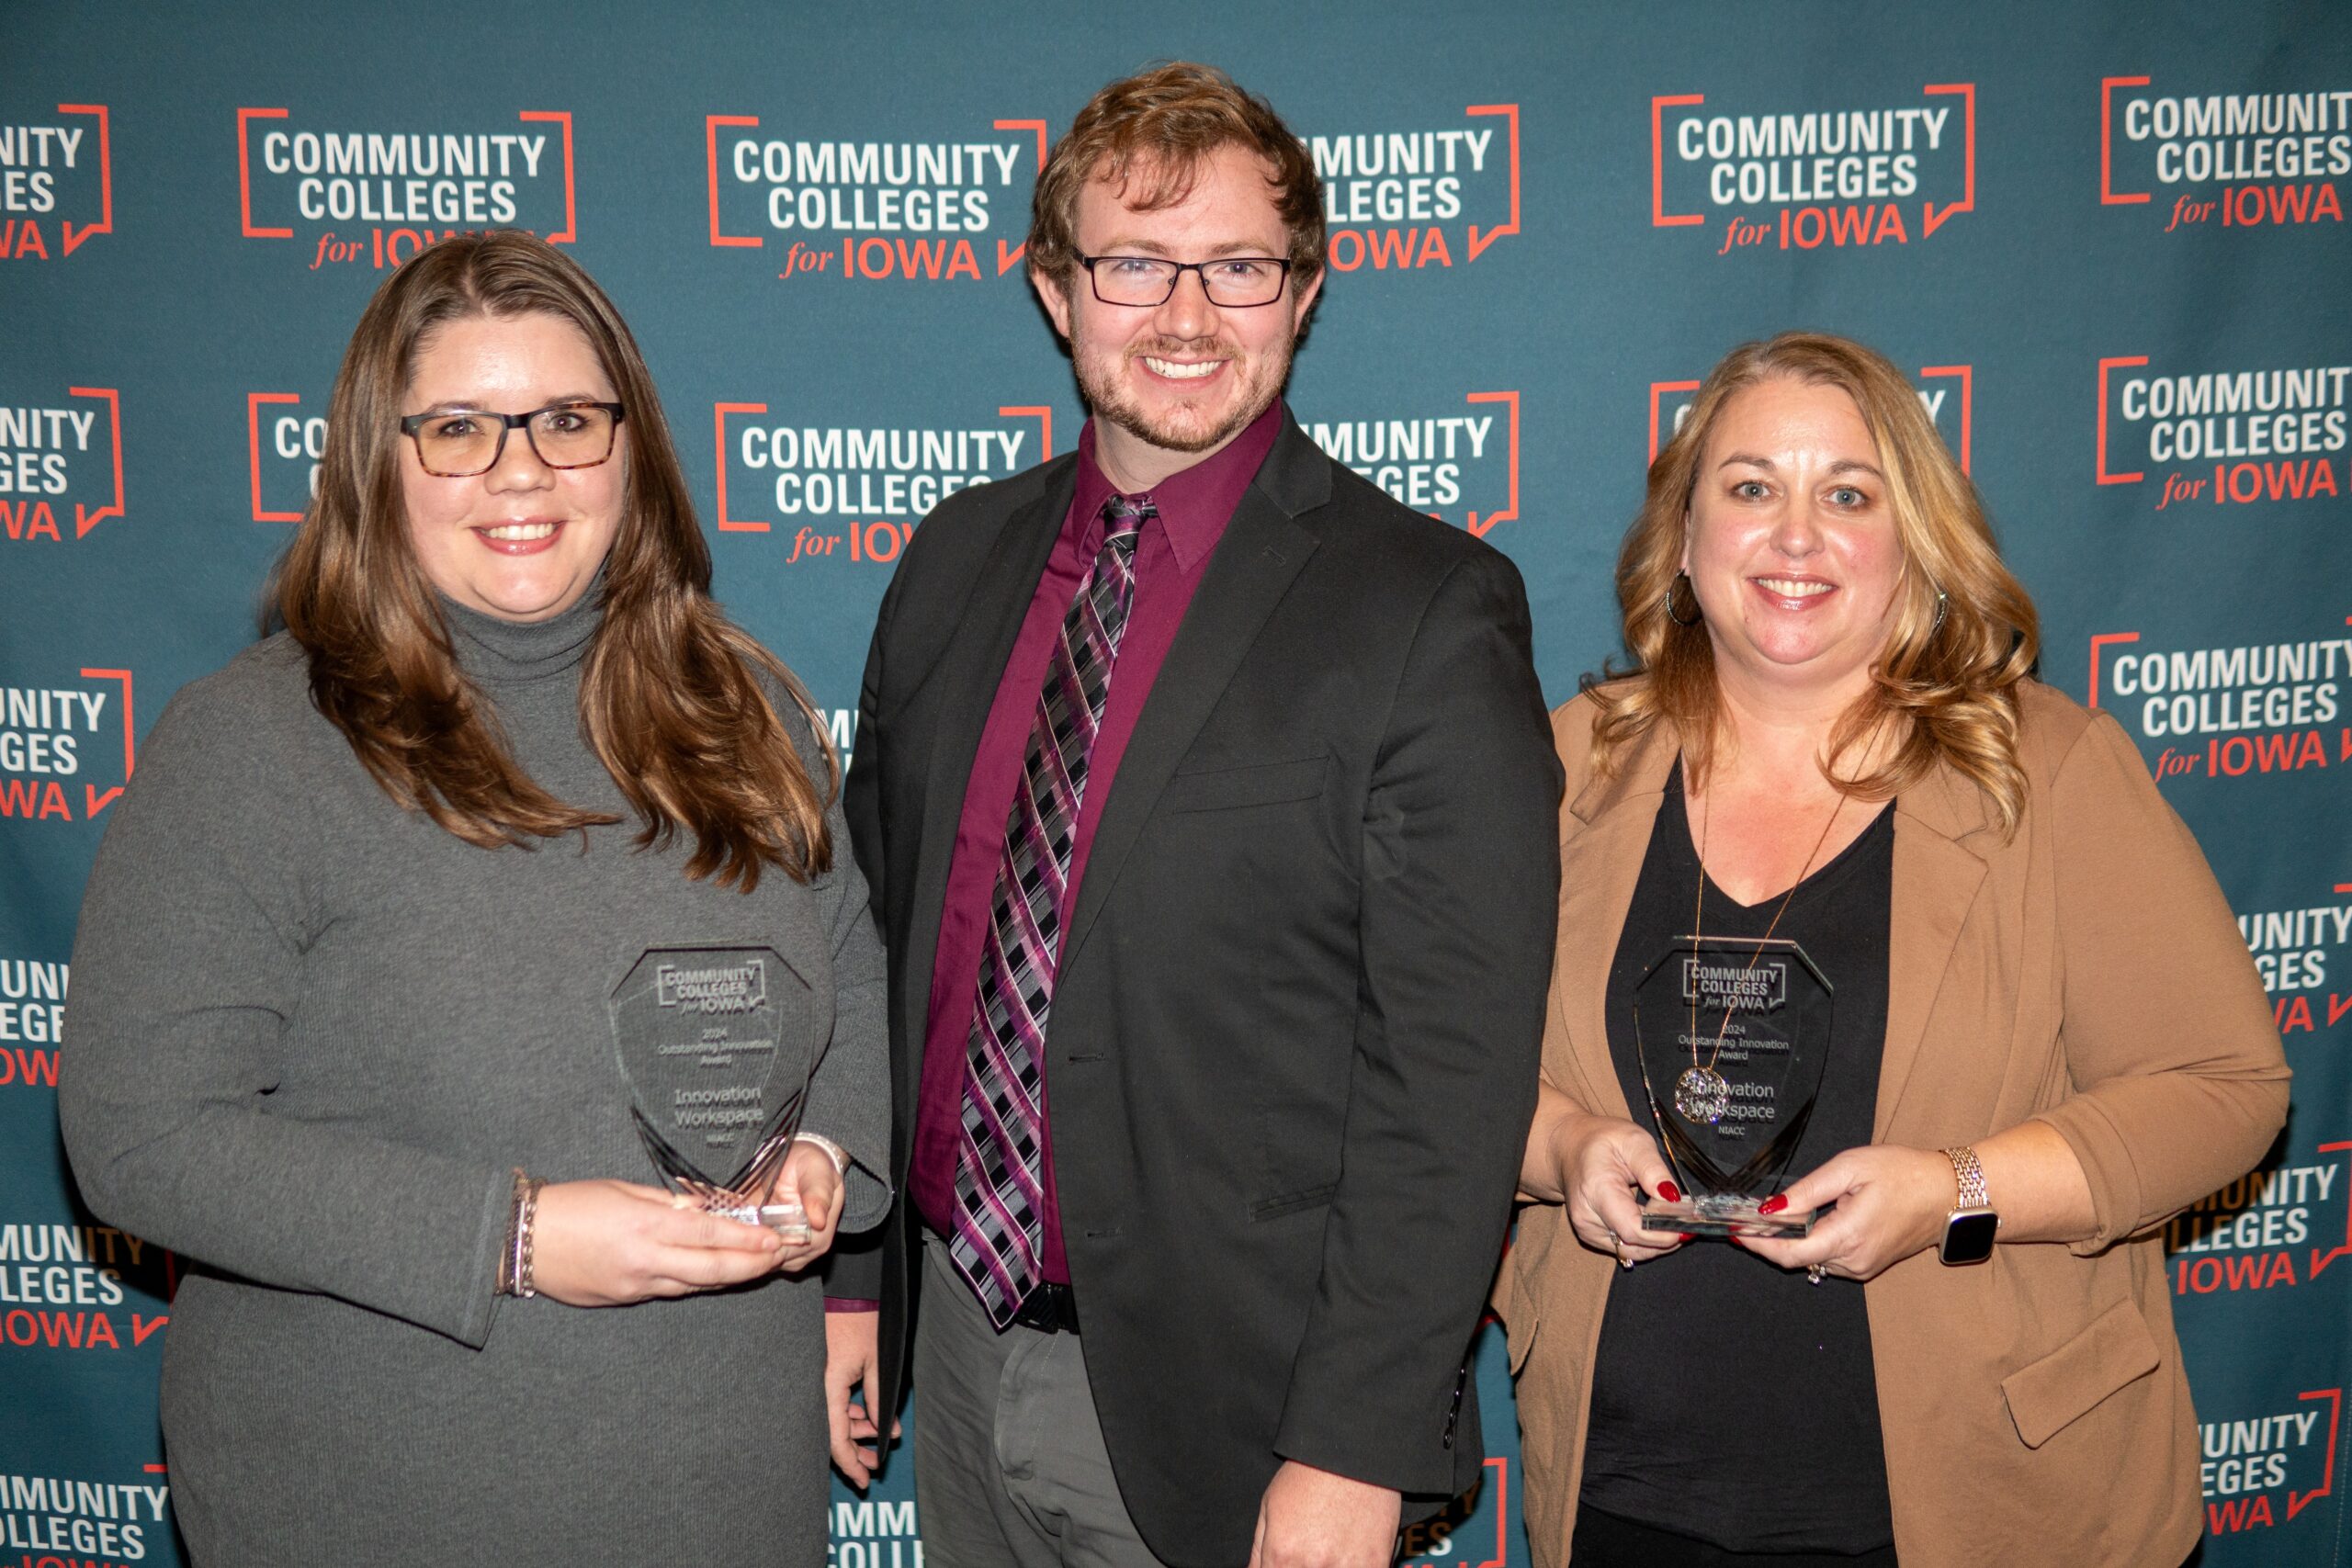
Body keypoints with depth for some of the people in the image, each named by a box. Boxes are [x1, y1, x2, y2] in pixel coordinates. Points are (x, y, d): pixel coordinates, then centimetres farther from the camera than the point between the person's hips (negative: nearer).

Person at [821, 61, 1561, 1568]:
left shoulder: (1431, 611, -13)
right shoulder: (959, 561, 5)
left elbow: (1454, 1065, -15)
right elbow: (878, 934, 12)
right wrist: (848, 1272, 10)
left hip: (1220, 1398, -5)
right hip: (962, 1349, 5)